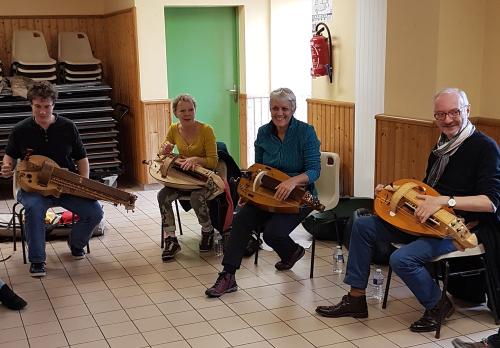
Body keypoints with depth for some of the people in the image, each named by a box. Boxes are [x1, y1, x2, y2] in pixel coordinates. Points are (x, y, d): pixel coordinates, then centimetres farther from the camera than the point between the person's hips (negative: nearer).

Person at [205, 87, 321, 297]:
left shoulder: (306, 132, -10)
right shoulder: (264, 133, 5)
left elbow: (314, 170, -15)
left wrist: (293, 180, -35)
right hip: (268, 193, 5)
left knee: (272, 232, -26)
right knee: (241, 220, -22)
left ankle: (292, 252, 13)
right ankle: (228, 277, -16)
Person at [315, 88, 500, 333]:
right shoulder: (442, 147, 13)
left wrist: (445, 201, -34)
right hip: (426, 219, 9)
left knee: (402, 259, -30)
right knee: (362, 226, 1)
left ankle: (439, 305, 0)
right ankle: (356, 299, 7)